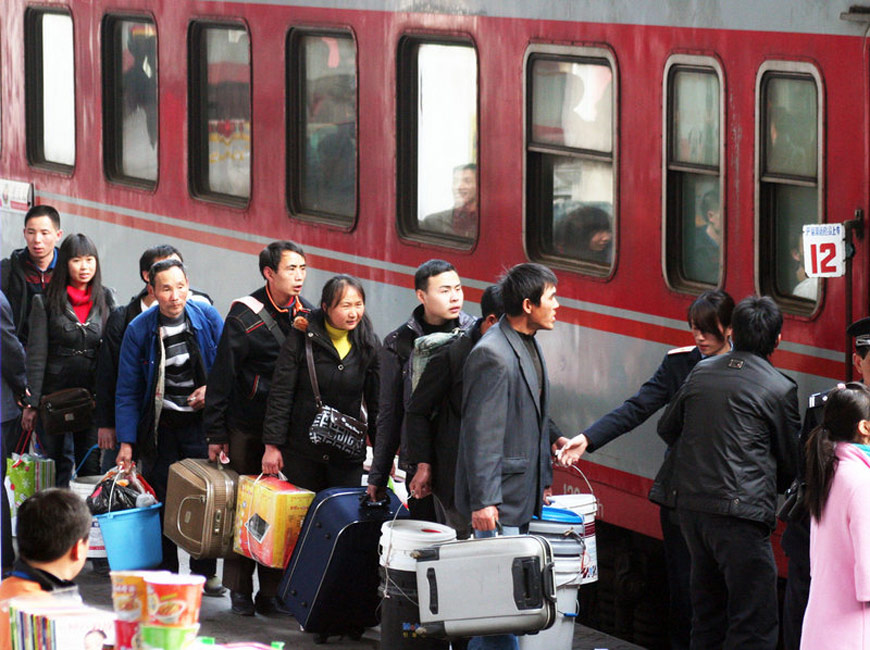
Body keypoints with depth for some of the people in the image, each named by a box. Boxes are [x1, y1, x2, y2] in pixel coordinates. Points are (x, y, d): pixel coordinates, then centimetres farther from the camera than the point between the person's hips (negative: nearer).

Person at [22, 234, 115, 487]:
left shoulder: (105, 300, 6)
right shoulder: (46, 302, -1)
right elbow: (36, 355, -2)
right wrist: (32, 403, -7)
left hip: (93, 397, 2)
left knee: (92, 467, 3)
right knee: (56, 469, 2)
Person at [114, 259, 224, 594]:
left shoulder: (207, 317, -4)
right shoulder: (139, 329, -7)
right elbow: (127, 390, -2)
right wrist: (126, 441, -7)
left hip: (200, 420, 0)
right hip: (160, 426, 0)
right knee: (161, 502, 0)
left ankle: (205, 572, 9)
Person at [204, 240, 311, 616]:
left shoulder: (308, 314, 8)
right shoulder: (245, 316, -6)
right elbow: (221, 376, -5)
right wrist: (216, 433, -6)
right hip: (248, 427, -4)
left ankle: (273, 590, 9)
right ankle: (240, 589, 10)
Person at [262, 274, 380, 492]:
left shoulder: (368, 345, 2)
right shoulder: (302, 337, -6)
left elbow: (376, 401, 7)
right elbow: (280, 394, -5)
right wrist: (272, 445, -8)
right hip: (301, 452, -2)